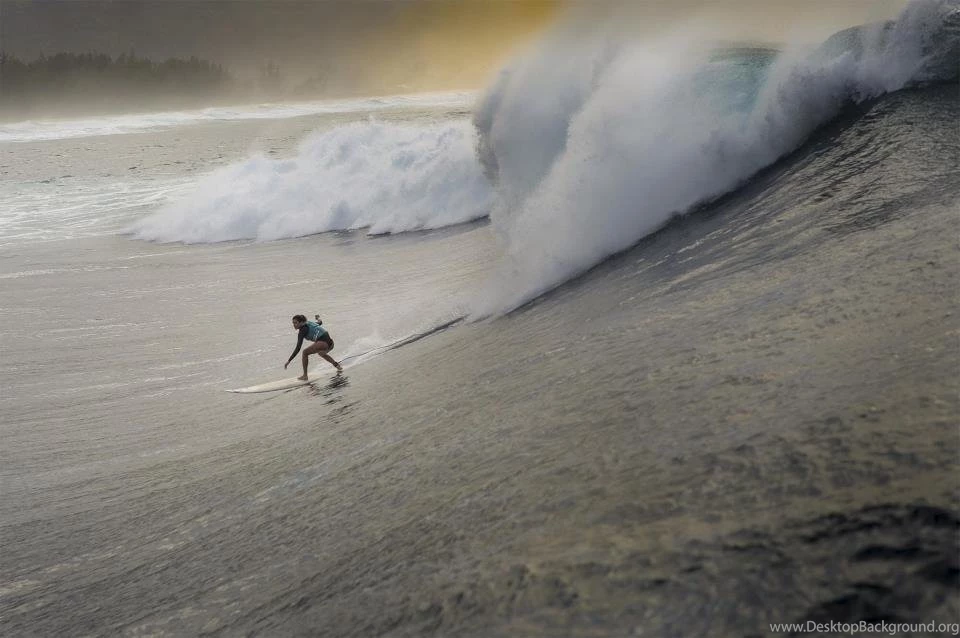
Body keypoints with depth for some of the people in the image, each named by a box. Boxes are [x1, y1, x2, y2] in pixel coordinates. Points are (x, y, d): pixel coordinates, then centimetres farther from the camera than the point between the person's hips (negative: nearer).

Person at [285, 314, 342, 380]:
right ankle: (338, 367, 47)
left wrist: (289, 361, -13)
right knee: (321, 353, 39)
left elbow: (298, 348, -12)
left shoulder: (302, 330, -6)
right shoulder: (309, 323, 18)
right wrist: (318, 318, 65)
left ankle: (305, 376, -7)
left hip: (323, 343, -10)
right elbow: (320, 322, 40)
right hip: (330, 343, 10)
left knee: (305, 352, -6)